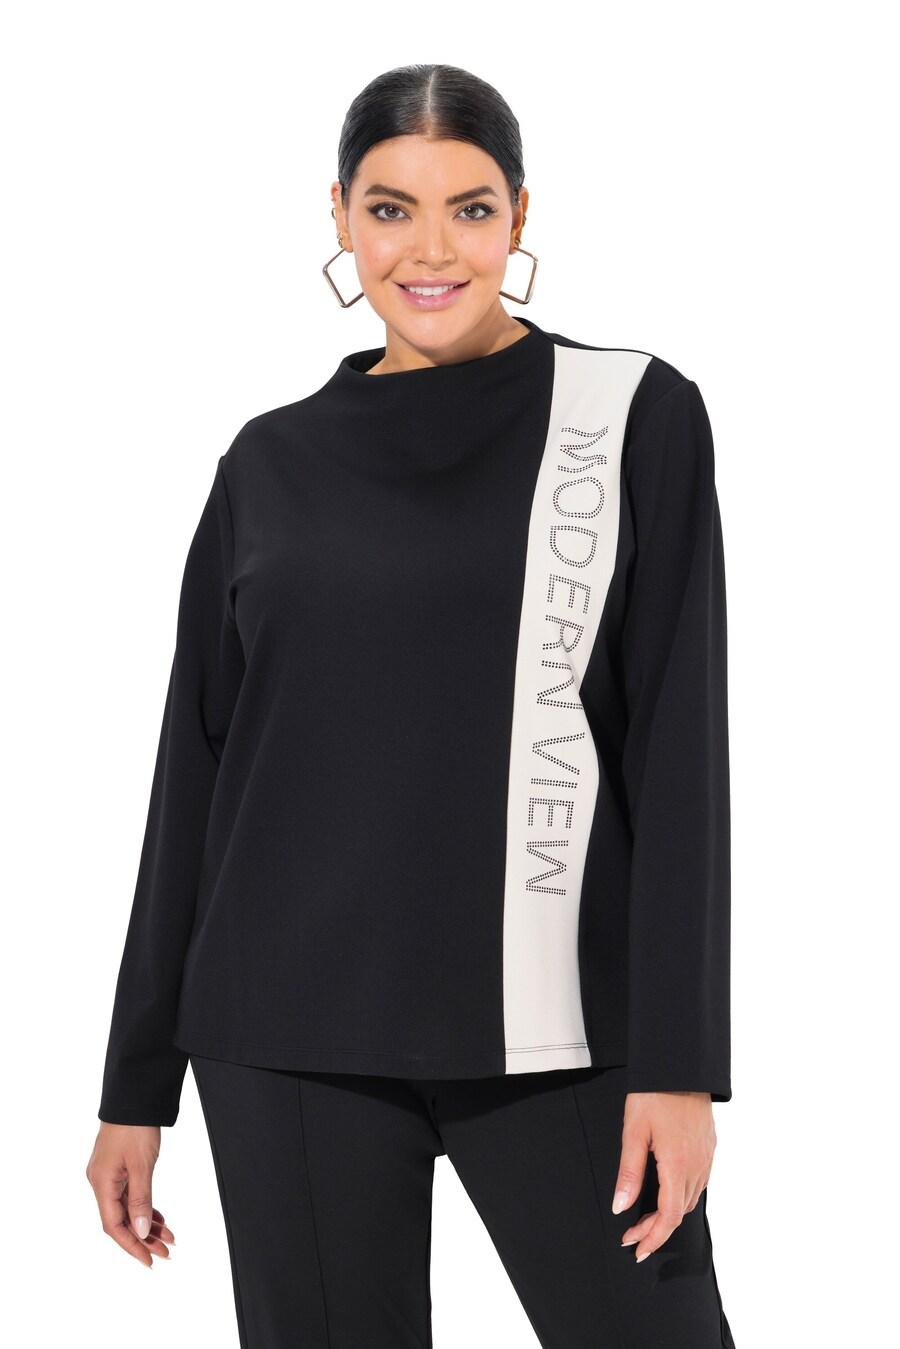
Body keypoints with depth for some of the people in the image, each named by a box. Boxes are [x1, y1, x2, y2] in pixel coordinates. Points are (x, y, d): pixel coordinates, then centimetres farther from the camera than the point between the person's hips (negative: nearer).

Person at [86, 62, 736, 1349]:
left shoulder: (636, 415, 1)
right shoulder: (271, 462, 9)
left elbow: (679, 747, -3)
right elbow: (196, 773, 10)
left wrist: (678, 1061, -10)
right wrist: (136, 1084, 10)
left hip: (552, 1025, -2)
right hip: (290, 1032, 2)